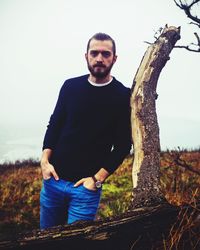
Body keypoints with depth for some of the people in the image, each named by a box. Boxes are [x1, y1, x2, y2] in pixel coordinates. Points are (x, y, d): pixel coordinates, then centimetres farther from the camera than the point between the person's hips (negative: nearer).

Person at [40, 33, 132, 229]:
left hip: (87, 185, -3)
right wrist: (45, 160, -4)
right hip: (53, 178, 4)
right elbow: (54, 125, 9)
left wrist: (98, 178, -11)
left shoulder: (123, 96, -6)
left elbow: (123, 144, -5)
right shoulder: (71, 86, 3)